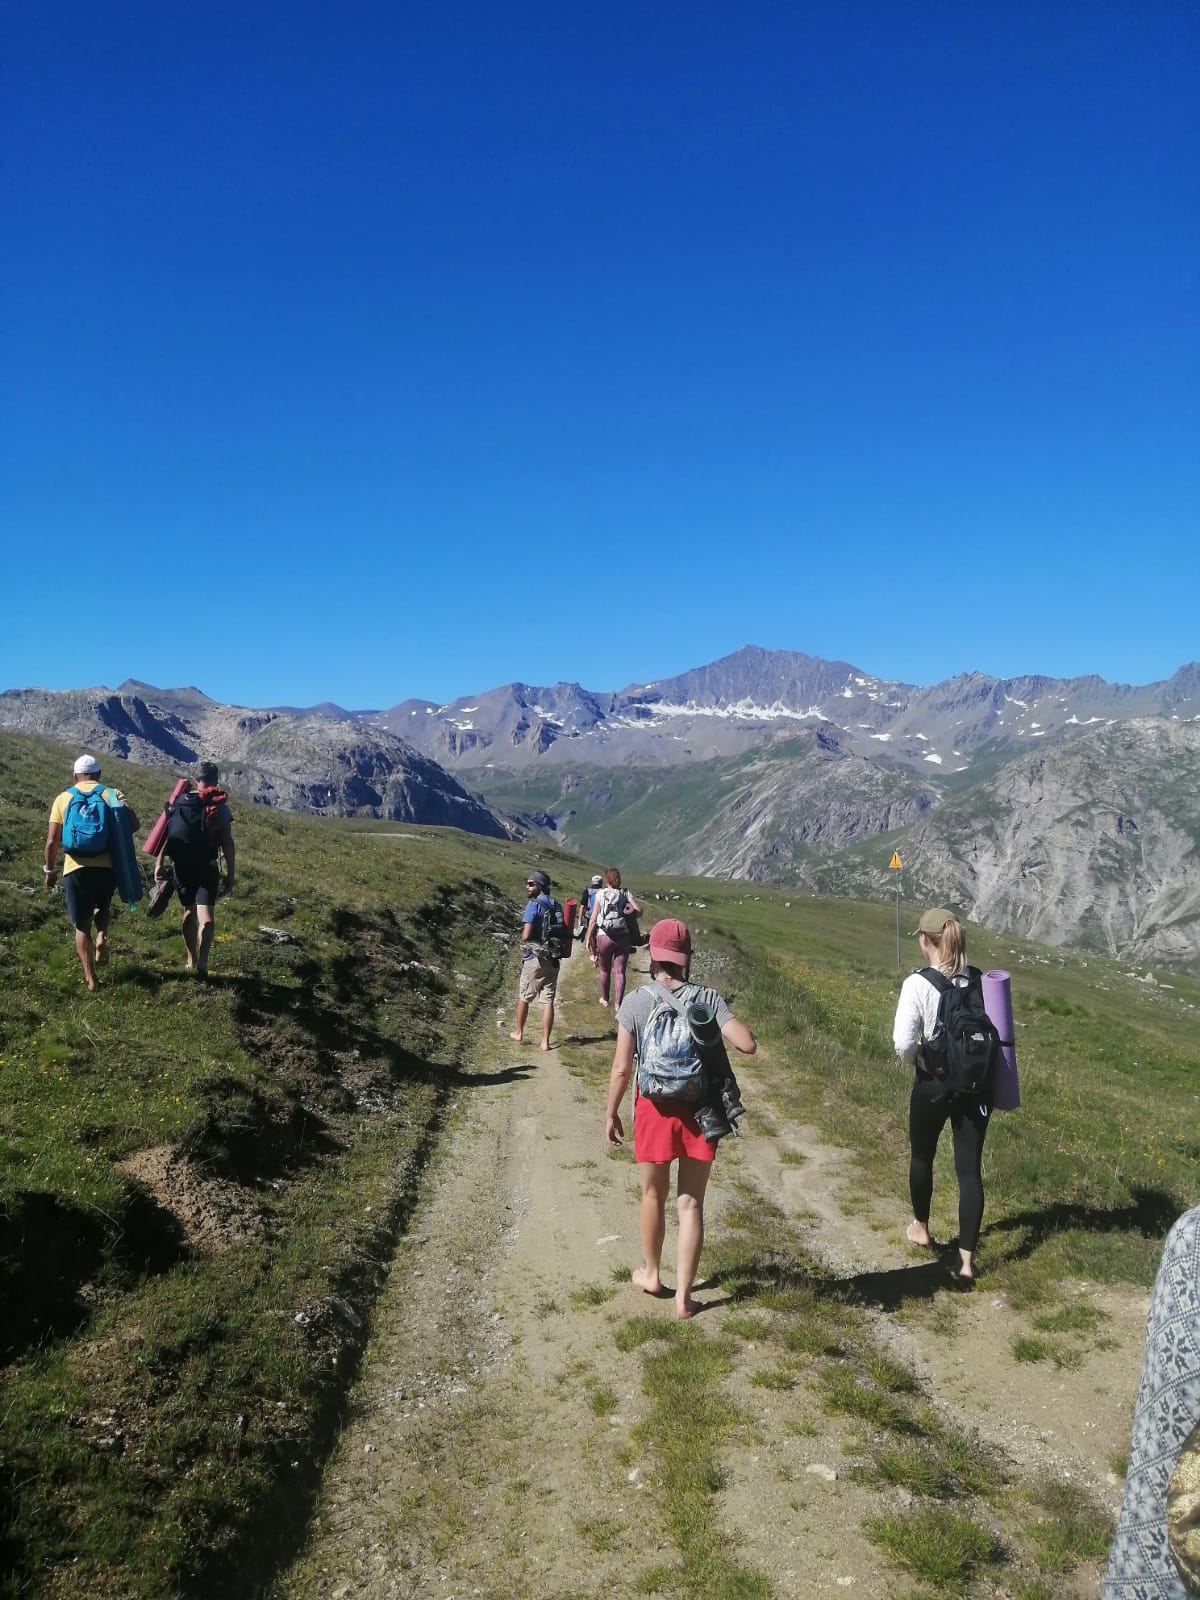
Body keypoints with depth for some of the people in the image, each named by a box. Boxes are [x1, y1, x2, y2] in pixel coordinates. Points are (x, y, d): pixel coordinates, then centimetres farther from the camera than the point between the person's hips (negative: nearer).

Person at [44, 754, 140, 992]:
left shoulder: (64, 798, 5)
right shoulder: (112, 794, 4)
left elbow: (52, 840, 1)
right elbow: (133, 824, -8)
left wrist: (49, 870, 13)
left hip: (76, 868, 0)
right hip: (107, 866, 1)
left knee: (82, 926, 10)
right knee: (103, 906, 29)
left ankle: (91, 979, 6)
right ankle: (102, 936, 0)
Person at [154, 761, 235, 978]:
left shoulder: (178, 803, 7)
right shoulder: (220, 807, -1)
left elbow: (165, 834, 0)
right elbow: (227, 844, -5)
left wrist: (159, 863, 2)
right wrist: (230, 874, -1)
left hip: (181, 868, 3)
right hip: (207, 868, -3)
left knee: (189, 912, 20)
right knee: (206, 916, -8)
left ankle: (192, 961, 30)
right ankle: (202, 962, -28)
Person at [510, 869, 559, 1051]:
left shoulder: (534, 904, -13)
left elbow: (526, 935, -18)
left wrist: (524, 943, 1)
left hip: (535, 958, -5)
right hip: (553, 959, 5)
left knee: (524, 997, 14)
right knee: (548, 1000, 4)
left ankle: (518, 1033, 28)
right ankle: (545, 1041, 4)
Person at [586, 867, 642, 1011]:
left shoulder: (600, 894, -2)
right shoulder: (626, 894, 2)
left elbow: (593, 919, -4)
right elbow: (638, 911, -9)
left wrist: (589, 938, 1)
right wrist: (625, 913, 9)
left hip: (604, 937, -1)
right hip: (623, 938, 1)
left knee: (604, 969, 18)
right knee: (619, 971, 4)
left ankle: (605, 999, 33)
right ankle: (617, 1004, -1)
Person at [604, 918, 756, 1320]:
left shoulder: (635, 1001, -11)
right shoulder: (707, 998, -8)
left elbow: (621, 1068, -10)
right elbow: (747, 1045, -12)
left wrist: (611, 1113, 3)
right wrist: (718, 1023, 6)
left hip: (655, 1108, 0)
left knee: (653, 1194, 21)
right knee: (691, 1202, 12)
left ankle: (651, 1273, 41)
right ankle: (683, 1296, 17)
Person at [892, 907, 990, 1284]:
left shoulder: (917, 984, -17)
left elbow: (903, 1043, -20)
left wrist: (915, 1059, 1)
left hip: (933, 1084, -3)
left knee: (922, 1156, 21)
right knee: (970, 1168, 7)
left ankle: (920, 1227, 43)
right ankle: (967, 1259, 7)